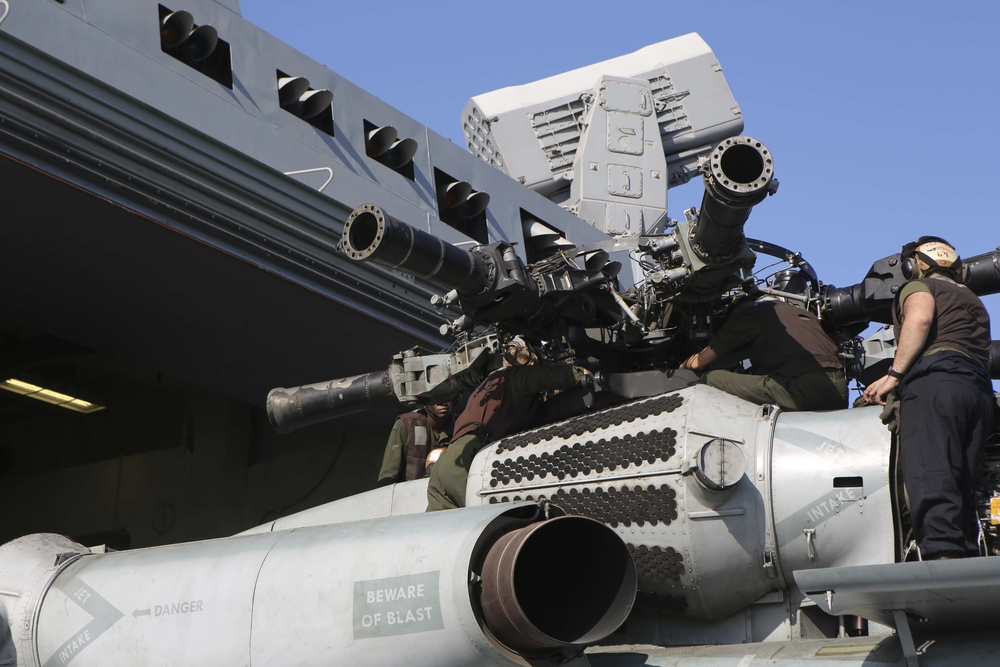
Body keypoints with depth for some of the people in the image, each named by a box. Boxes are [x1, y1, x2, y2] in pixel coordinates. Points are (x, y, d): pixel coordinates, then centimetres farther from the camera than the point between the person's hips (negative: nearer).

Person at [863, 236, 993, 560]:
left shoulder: (919, 286, 15)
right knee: (961, 489, 1)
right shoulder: (974, 302, 38)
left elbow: (919, 318, -7)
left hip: (935, 379, -8)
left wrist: (893, 375, -11)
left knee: (930, 479, -22)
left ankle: (943, 556, -39)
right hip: (981, 391, 8)